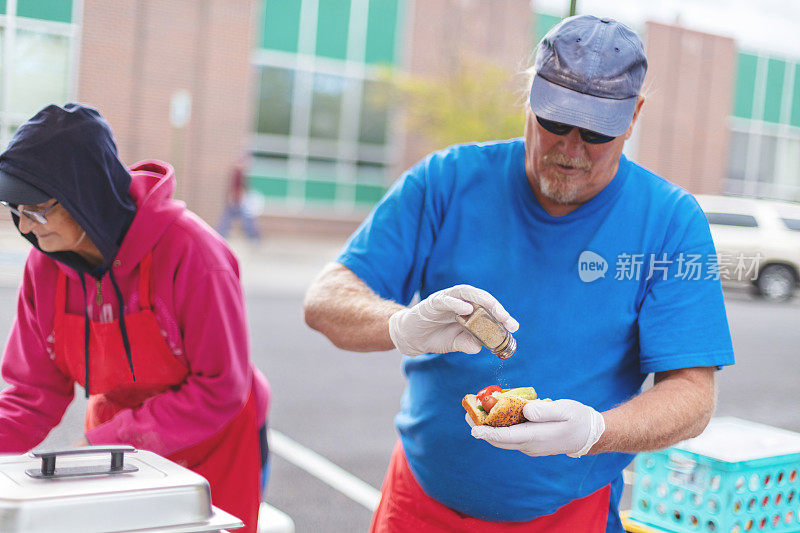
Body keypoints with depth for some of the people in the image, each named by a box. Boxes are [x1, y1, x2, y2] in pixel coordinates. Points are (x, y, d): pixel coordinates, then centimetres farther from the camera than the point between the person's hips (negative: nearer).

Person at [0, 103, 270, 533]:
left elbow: (220, 390, -24)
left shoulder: (188, 251, -27)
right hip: (118, 447, 4)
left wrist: (105, 444, -25)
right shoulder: (45, 265, -10)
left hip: (212, 452, -4)